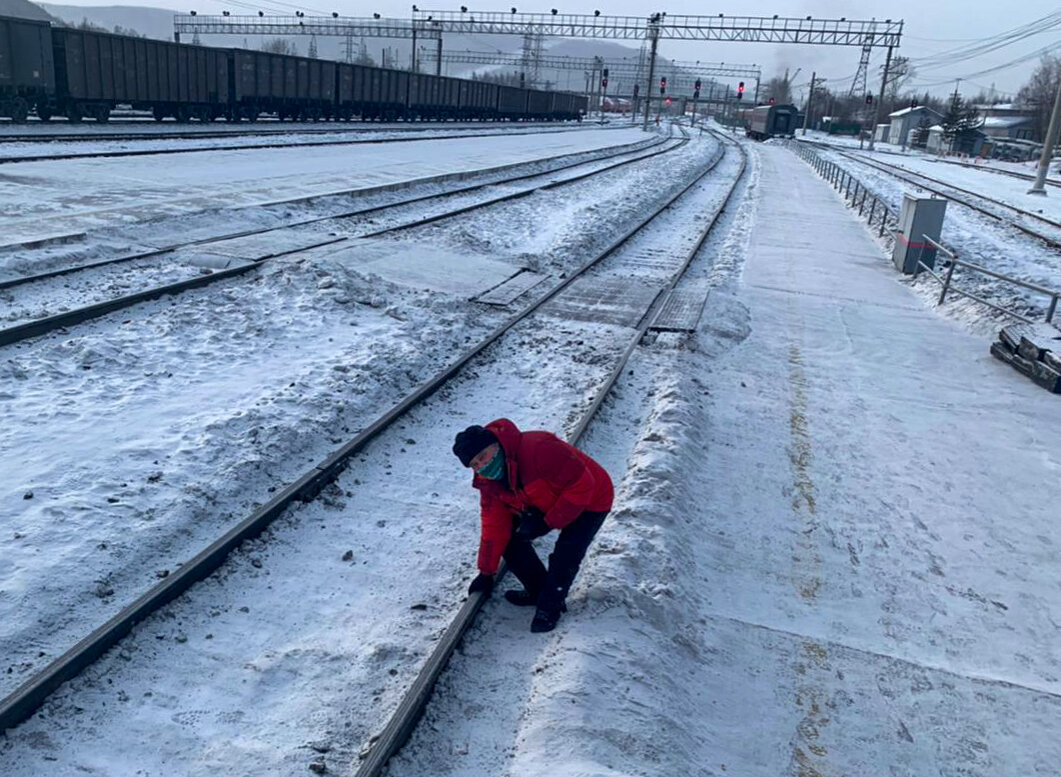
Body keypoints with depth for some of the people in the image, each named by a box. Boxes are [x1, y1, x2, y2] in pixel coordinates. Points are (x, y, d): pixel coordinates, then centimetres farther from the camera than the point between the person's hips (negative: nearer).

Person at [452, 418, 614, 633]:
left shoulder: (538, 449, -39)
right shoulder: (487, 480, -11)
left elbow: (582, 485, -34)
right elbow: (495, 526, -4)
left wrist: (549, 522, -29)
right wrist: (486, 573, -2)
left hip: (590, 501, -7)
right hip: (546, 505, 8)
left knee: (565, 556, -24)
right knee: (510, 537, -3)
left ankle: (550, 606, 2)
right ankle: (538, 590, 15)